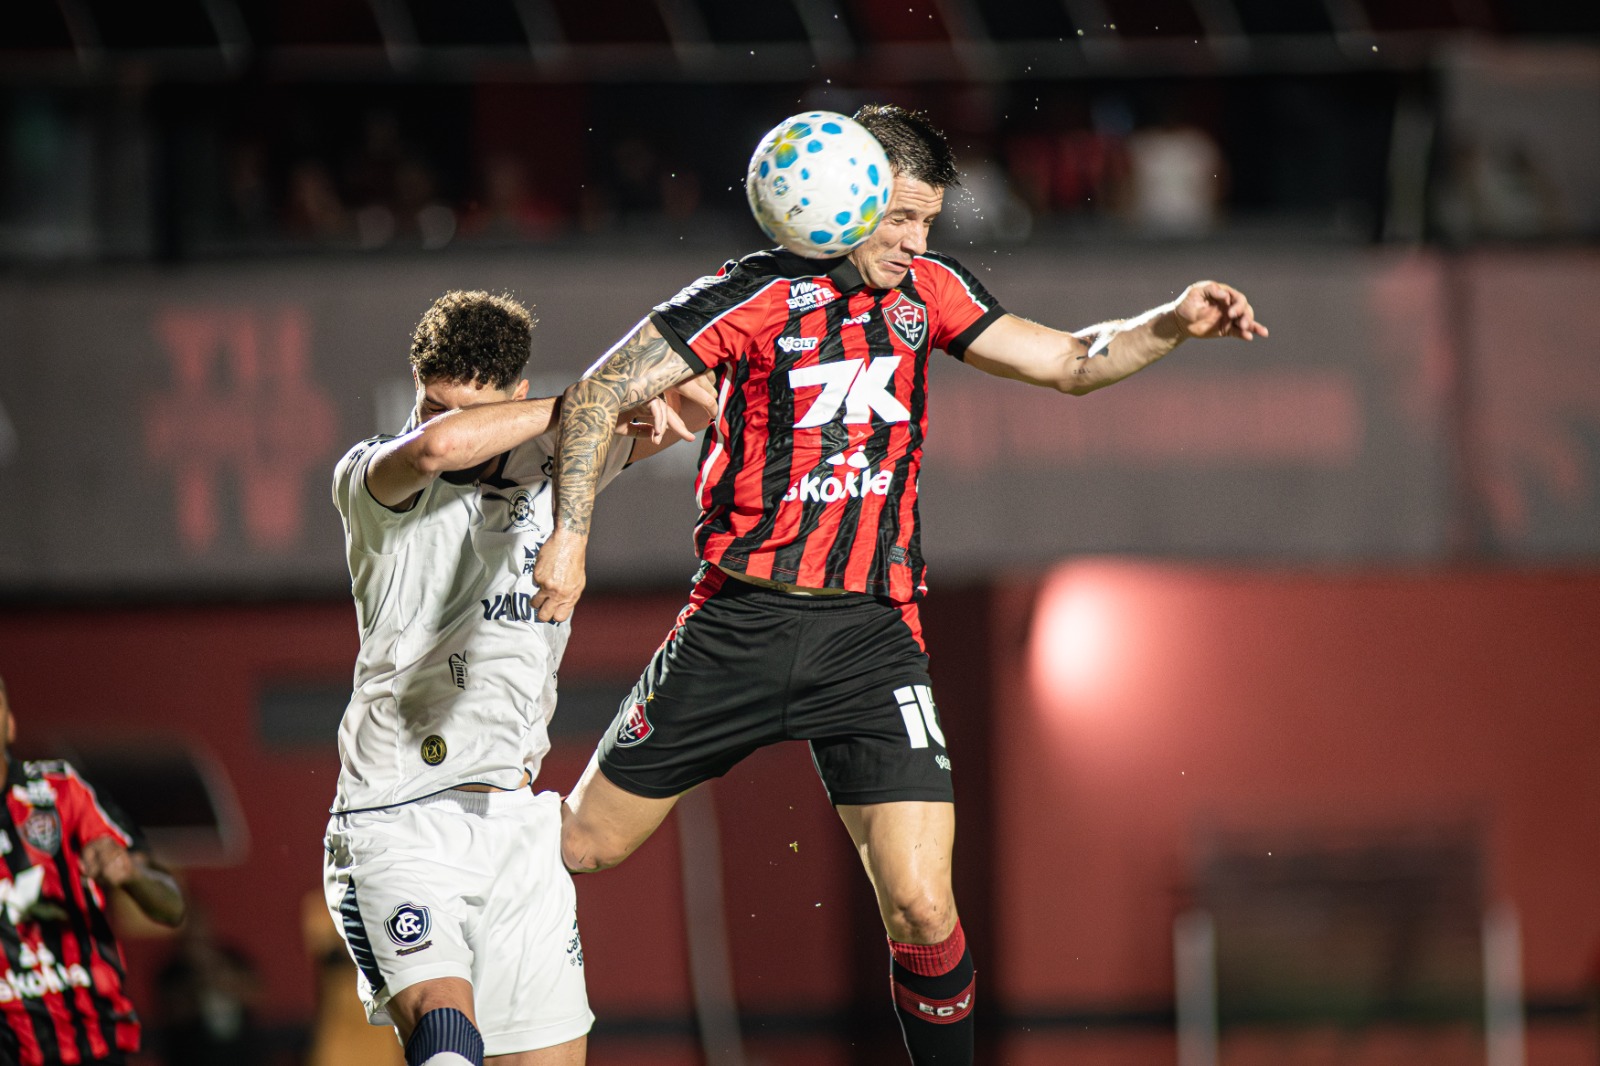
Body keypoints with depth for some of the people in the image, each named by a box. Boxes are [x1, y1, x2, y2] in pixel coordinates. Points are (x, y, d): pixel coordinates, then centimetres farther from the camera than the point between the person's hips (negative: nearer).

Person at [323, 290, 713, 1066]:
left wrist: (645, 394, -7)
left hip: (514, 820, 5)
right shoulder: (368, 481, -2)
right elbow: (438, 448, -26)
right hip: (398, 821, -5)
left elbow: (697, 407, 17)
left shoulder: (549, 465, 12)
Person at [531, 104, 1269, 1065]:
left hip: (871, 633, 2)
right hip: (742, 623, -2)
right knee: (582, 846, 6)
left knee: (923, 912, -11)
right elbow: (600, 395, -10)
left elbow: (1068, 362, 8)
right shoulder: (757, 296, -8)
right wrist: (571, 534, -22)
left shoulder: (928, 290, 5)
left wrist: (1173, 326, -10)